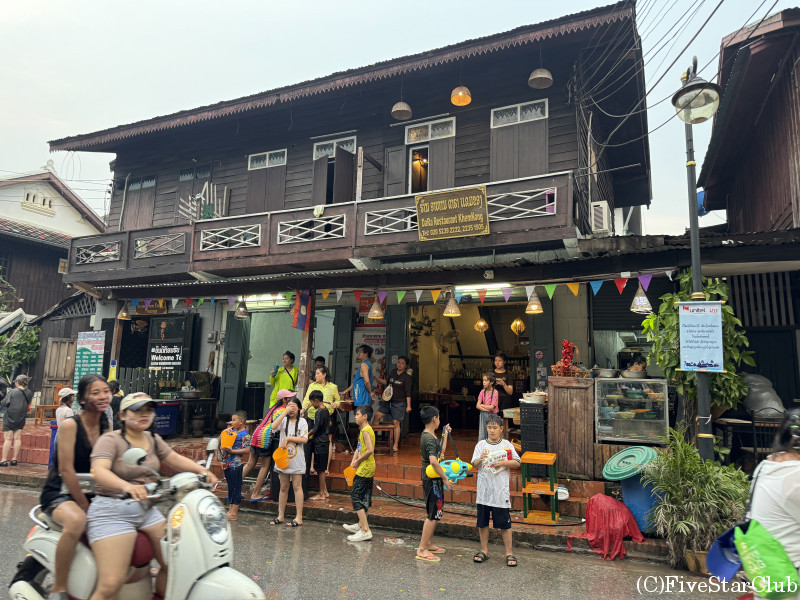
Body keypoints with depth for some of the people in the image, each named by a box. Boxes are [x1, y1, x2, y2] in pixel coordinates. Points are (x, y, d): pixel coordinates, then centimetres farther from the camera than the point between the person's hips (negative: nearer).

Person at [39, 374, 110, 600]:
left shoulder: (106, 427, 3)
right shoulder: (70, 424, -15)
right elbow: (66, 470, -19)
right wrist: (86, 507, -19)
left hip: (90, 492, 7)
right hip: (59, 493, -6)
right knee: (77, 521, -37)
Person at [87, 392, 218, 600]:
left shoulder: (153, 439, 10)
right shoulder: (110, 440, -10)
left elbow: (175, 459, 12)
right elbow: (99, 471, -25)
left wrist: (201, 470, -6)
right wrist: (126, 486, -45)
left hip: (146, 509, 7)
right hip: (112, 511, -6)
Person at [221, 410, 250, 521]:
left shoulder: (244, 434, -12)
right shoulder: (232, 431, 12)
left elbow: (247, 450, -18)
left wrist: (232, 451, -21)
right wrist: (225, 432, 3)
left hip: (235, 465, -8)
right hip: (227, 464, 8)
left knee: (235, 488, -2)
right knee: (230, 487, 16)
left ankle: (234, 513, 3)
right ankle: (230, 510, 26)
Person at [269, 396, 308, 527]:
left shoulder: (302, 422, -1)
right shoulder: (283, 419, 4)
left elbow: (304, 439, -11)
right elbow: (273, 427, -17)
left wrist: (288, 438, -14)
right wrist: (285, 412, -18)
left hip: (296, 458, -3)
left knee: (297, 486, -1)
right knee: (283, 487, 11)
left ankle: (299, 517, 3)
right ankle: (280, 516, 21)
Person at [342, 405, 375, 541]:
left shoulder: (366, 430, -17)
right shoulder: (364, 430, 14)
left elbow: (370, 450, -27)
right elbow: (359, 448, 17)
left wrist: (358, 461, -15)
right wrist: (354, 461, 3)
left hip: (365, 468, -10)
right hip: (367, 468, 10)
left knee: (356, 496, -9)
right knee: (364, 497, 19)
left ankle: (365, 531, -10)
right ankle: (361, 524, 33)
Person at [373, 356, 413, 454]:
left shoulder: (407, 377, -8)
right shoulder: (393, 371, 8)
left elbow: (408, 393, -8)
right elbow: (387, 382, 22)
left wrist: (408, 406, -12)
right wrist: (376, 378, 16)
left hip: (399, 403, -5)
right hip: (388, 400, 5)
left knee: (396, 423, -3)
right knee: (377, 416, -3)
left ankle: (395, 445, 8)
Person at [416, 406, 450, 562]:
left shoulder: (428, 436, 12)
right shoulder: (429, 438, -21)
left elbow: (441, 452, 25)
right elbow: (433, 461, -34)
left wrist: (445, 434, 25)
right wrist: (445, 478, -26)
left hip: (434, 480, 10)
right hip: (433, 480, -10)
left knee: (433, 514, 19)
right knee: (433, 515, -5)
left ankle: (429, 544, 29)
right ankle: (422, 550, 0)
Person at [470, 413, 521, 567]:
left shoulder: (506, 444, 1)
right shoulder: (481, 444, 4)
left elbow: (517, 463, 0)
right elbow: (475, 465, -1)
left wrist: (503, 463, -15)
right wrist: (480, 459, -21)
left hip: (501, 490, -2)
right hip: (484, 489, 2)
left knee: (504, 523, 3)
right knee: (482, 522, 10)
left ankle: (509, 553, 16)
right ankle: (484, 550, 24)